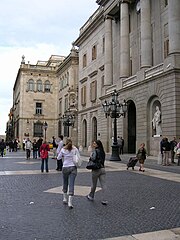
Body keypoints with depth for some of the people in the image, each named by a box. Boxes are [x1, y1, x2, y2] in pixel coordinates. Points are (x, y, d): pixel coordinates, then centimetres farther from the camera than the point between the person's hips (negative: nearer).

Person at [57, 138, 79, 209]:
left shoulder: (63, 149, -5)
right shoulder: (75, 149, -2)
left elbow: (58, 158, 5)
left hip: (65, 168, 0)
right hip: (73, 168, 0)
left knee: (65, 184, 19)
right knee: (71, 185, -2)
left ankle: (65, 199, 30)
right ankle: (70, 202, -7)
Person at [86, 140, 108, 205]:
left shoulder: (95, 151, -12)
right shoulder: (102, 151, 10)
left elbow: (93, 158, -25)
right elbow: (102, 160, 12)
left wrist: (91, 155, -6)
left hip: (96, 170, -5)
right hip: (102, 169, 6)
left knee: (94, 184, 13)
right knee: (103, 185, 1)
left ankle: (91, 196, 33)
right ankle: (103, 200, -1)